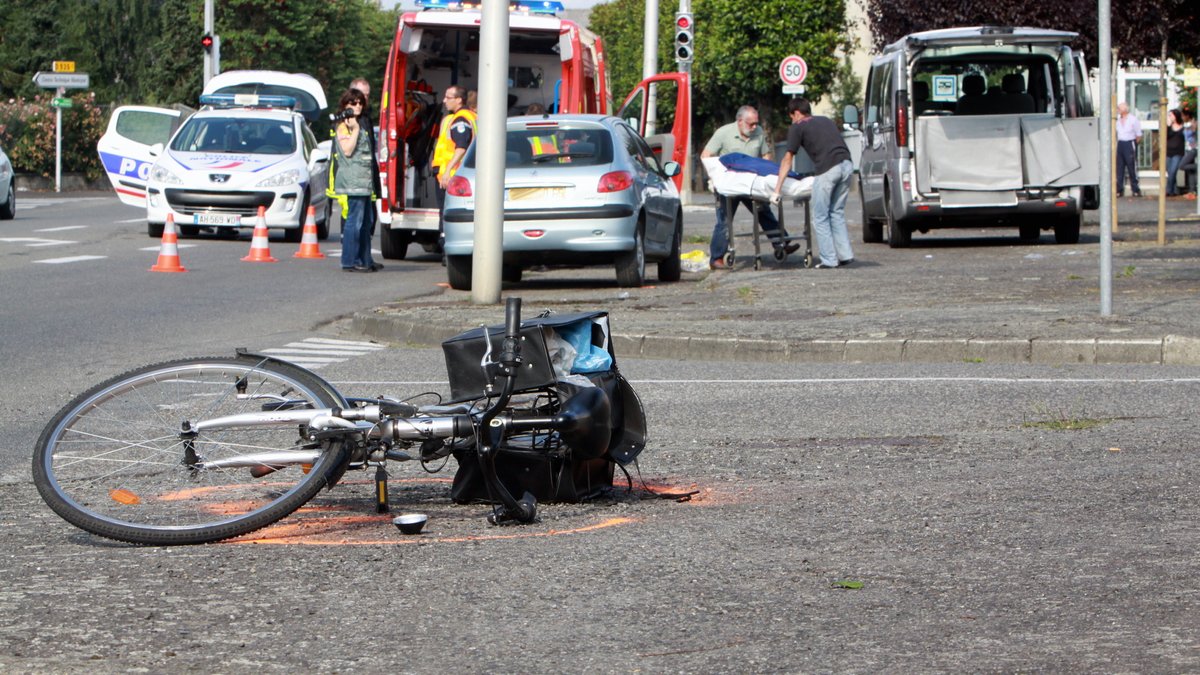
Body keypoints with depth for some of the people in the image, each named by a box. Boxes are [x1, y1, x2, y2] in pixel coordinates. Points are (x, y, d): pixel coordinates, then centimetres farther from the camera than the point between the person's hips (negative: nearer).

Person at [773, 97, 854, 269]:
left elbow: (787, 159, 8)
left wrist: (777, 189, 9)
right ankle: (845, 255, 14)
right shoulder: (826, 121, 29)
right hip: (847, 164, 6)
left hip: (828, 169, -6)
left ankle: (829, 260, 2)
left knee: (820, 218, 4)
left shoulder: (797, 127, 10)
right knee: (837, 213, 18)